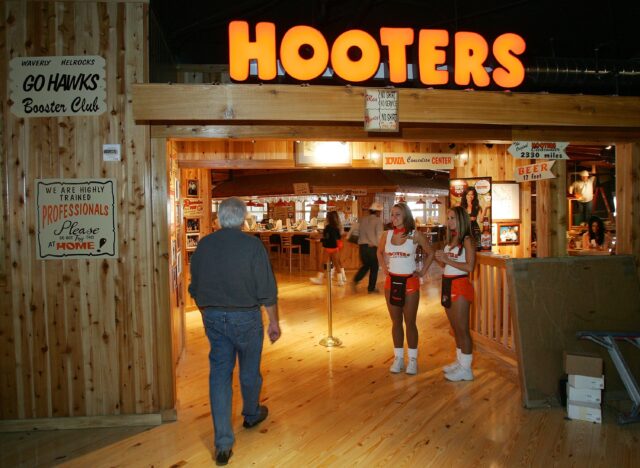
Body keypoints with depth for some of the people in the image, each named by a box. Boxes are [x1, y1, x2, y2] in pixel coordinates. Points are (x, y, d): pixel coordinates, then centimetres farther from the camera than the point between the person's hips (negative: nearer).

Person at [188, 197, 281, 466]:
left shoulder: (203, 245, 0)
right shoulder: (252, 245, -14)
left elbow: (195, 289, 9)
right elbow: (267, 290, -13)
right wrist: (274, 322, -2)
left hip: (213, 317, 3)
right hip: (245, 317, -3)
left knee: (219, 374, 9)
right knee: (249, 371, 18)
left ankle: (223, 443, 10)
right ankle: (251, 415, 43)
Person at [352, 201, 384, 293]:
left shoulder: (363, 220, 10)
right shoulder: (378, 220, -7)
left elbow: (359, 232, 10)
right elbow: (379, 235, -12)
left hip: (362, 246, 6)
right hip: (373, 247, -5)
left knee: (365, 265, 20)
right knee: (374, 268, 9)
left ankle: (355, 280, 2)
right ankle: (371, 288, 14)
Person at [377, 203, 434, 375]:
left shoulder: (415, 235, -8)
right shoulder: (387, 234, 2)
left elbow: (430, 253, 4)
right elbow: (380, 252, 20)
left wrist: (422, 272, 0)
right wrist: (384, 267, 8)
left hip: (410, 282, -3)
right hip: (391, 281, 3)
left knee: (410, 322, 4)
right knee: (396, 322, 11)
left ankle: (413, 359, 17)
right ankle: (398, 358, 21)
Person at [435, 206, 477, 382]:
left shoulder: (467, 239, -11)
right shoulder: (451, 239, 13)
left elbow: (470, 267, -19)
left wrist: (447, 260, -19)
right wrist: (439, 259, -4)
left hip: (460, 286, -8)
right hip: (448, 285, 8)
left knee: (462, 329, -1)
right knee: (455, 328, 18)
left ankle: (465, 368, 9)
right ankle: (459, 361, 31)